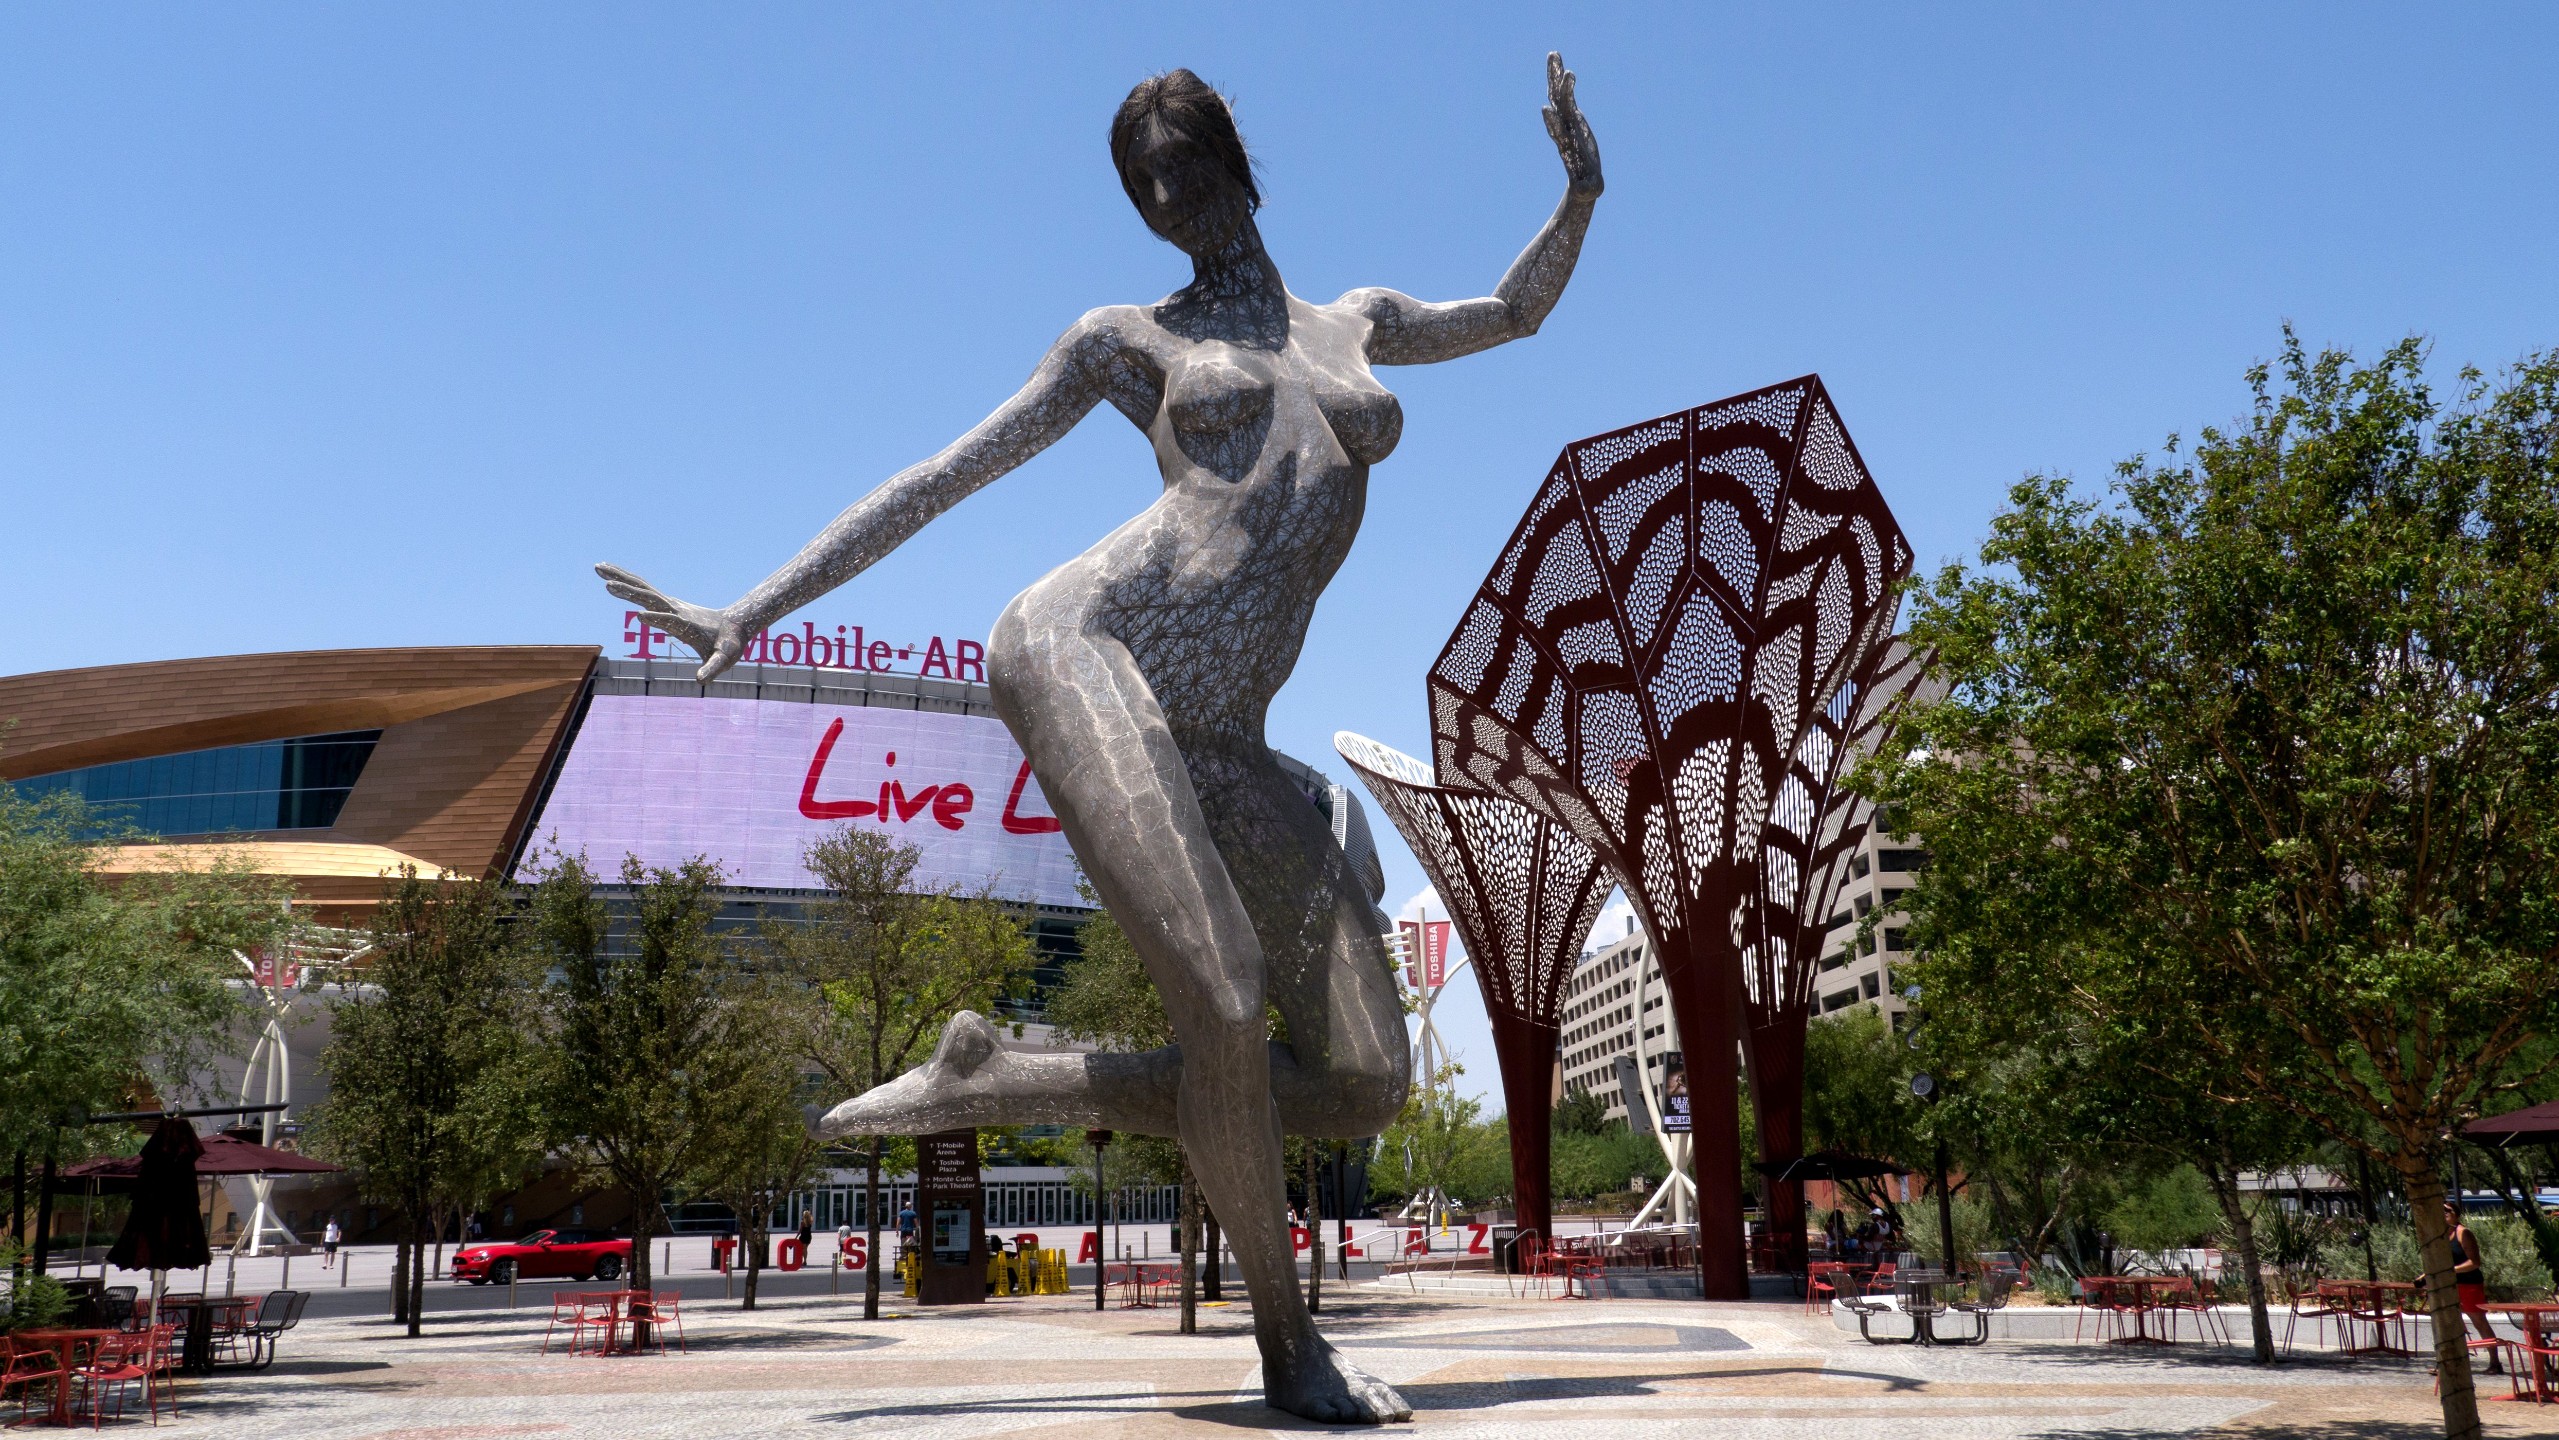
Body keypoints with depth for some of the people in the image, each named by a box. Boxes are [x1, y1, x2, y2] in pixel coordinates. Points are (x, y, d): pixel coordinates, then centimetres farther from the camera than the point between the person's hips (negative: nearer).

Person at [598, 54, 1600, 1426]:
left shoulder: (1354, 323, 28)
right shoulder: (1127, 337, 16)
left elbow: (1519, 310, 45)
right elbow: (940, 477, 14)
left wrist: (1581, 185, 27)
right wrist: (751, 613, 8)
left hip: (1214, 748, 5)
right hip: (1080, 649, -5)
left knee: (1366, 1085, -6)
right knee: (1229, 1008, -25)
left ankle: (984, 1082, 4)